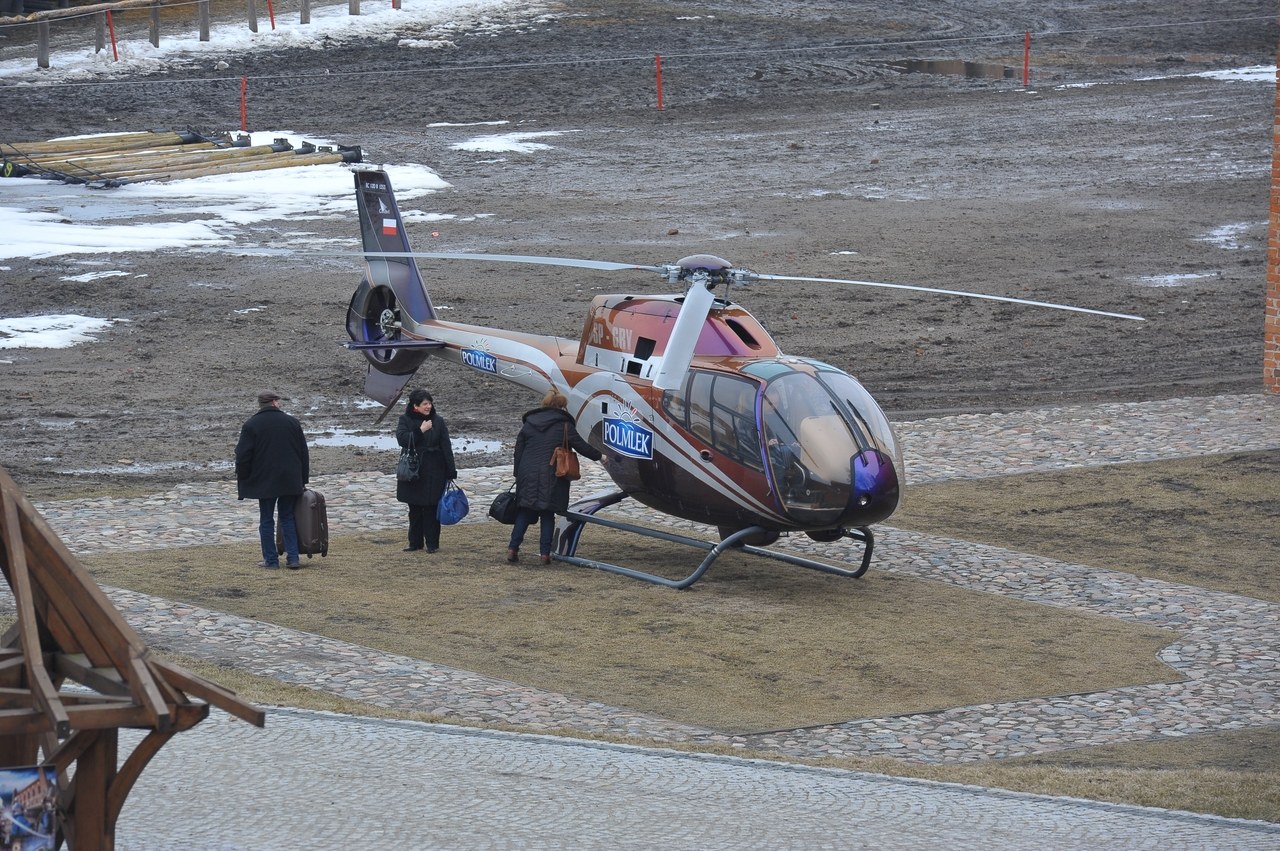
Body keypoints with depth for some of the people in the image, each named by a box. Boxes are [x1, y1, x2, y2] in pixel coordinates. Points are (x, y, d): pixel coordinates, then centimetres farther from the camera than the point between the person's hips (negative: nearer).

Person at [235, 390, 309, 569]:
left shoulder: (251, 425, -5)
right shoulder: (292, 422, 4)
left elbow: (242, 456, -6)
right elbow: (303, 453, 9)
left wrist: (241, 481, 5)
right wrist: (303, 480, 17)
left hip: (264, 482, -3)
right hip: (290, 481, 3)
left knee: (266, 520, 5)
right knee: (288, 518, 11)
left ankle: (271, 559, 4)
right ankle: (293, 557, 4)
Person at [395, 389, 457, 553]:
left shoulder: (438, 421, 1)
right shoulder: (405, 420, 1)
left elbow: (446, 447, 1)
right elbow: (401, 439, -14)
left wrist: (451, 471, -3)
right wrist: (420, 431, -21)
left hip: (433, 473, -1)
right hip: (412, 471, 1)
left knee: (431, 508, -1)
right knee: (415, 509, 8)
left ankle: (432, 543, 6)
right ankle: (415, 542, 17)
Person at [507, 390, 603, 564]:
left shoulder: (528, 424, 10)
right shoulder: (564, 425, -2)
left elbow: (518, 450, 11)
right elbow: (581, 446, 1)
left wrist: (518, 474, 17)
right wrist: (599, 456, 17)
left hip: (528, 475, 3)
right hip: (551, 477, -3)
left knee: (524, 512, 9)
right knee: (548, 514, 4)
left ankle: (513, 548, 0)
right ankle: (545, 552, 0)